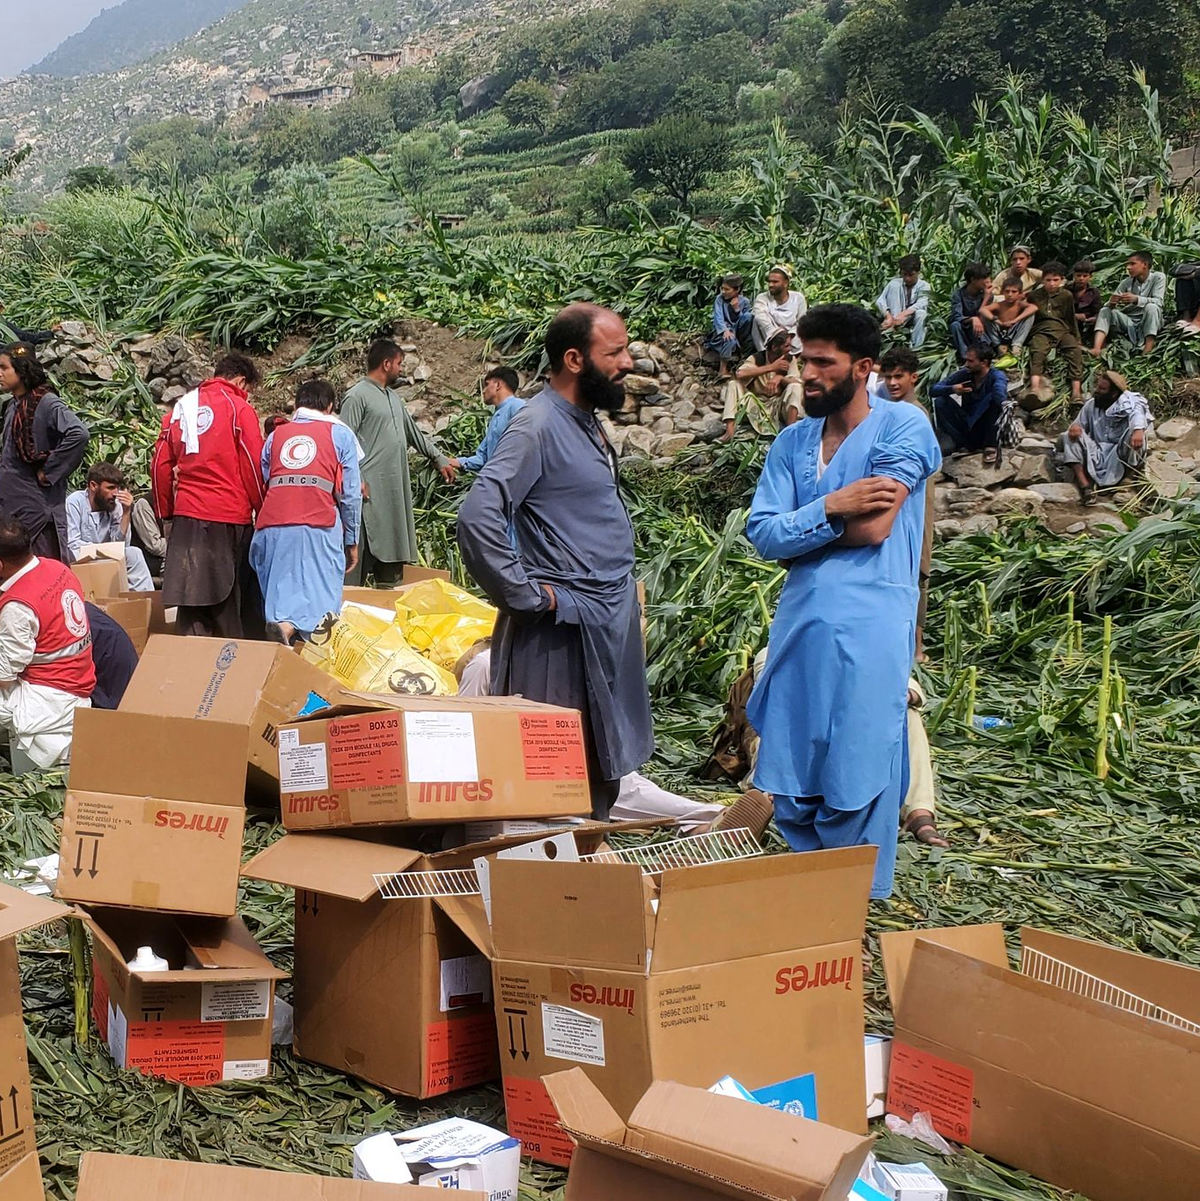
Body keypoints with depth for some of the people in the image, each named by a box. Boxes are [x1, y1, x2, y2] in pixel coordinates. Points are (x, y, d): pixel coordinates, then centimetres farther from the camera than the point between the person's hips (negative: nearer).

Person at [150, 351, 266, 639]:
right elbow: (253, 465, -5)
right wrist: (263, 510, 4)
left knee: (192, 600, 2)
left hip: (187, 516, 4)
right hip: (230, 517, -4)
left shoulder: (181, 407, 14)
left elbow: (161, 465, 12)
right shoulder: (239, 408, -1)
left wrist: (165, 512, 19)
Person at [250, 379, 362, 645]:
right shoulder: (340, 434, 13)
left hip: (272, 529, 3)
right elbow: (350, 493, 9)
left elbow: (262, 484, 21)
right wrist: (351, 541, 15)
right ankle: (289, 625, -32)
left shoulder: (275, 435, 23)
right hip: (318, 528, -3)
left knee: (280, 593, 12)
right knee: (320, 596, -6)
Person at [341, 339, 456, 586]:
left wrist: (440, 459, 28)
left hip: (396, 488, 9)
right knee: (364, 552, -11)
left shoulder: (394, 397, 19)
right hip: (370, 489, -9)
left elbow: (414, 433, 29)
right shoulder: (358, 396, -7)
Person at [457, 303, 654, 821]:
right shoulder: (539, 425, -16)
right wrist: (527, 596, -21)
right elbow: (478, 516, -27)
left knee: (603, 764, 16)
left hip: (610, 622, 9)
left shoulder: (587, 422, 12)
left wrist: (625, 593, 14)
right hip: (565, 626, -9)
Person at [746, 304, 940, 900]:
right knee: (790, 784, 9)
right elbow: (761, 535, 2)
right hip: (799, 625, 6)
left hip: (868, 630, -5)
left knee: (856, 787, -1)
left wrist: (797, 531, -1)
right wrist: (829, 509, -14)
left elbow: (874, 527, -13)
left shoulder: (902, 425, -2)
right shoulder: (792, 442, 13)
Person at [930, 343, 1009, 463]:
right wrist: (952, 389, -26)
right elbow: (934, 389, -7)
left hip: (988, 431, -4)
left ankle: (991, 447, -20)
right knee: (940, 402, -13)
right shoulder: (964, 374, -3)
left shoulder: (997, 376, -15)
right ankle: (962, 444, -10)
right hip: (968, 428, 4)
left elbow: (1000, 397, -39)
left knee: (993, 399, -28)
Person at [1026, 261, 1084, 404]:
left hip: (1062, 330, 1)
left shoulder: (1066, 296, 13)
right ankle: (1035, 387, -57)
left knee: (1075, 351, -30)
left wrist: (1077, 340, 22)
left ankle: (1076, 391, -42)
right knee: (1037, 352, -35)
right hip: (1041, 331, -1)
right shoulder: (1034, 296, 12)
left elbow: (1072, 319, 21)